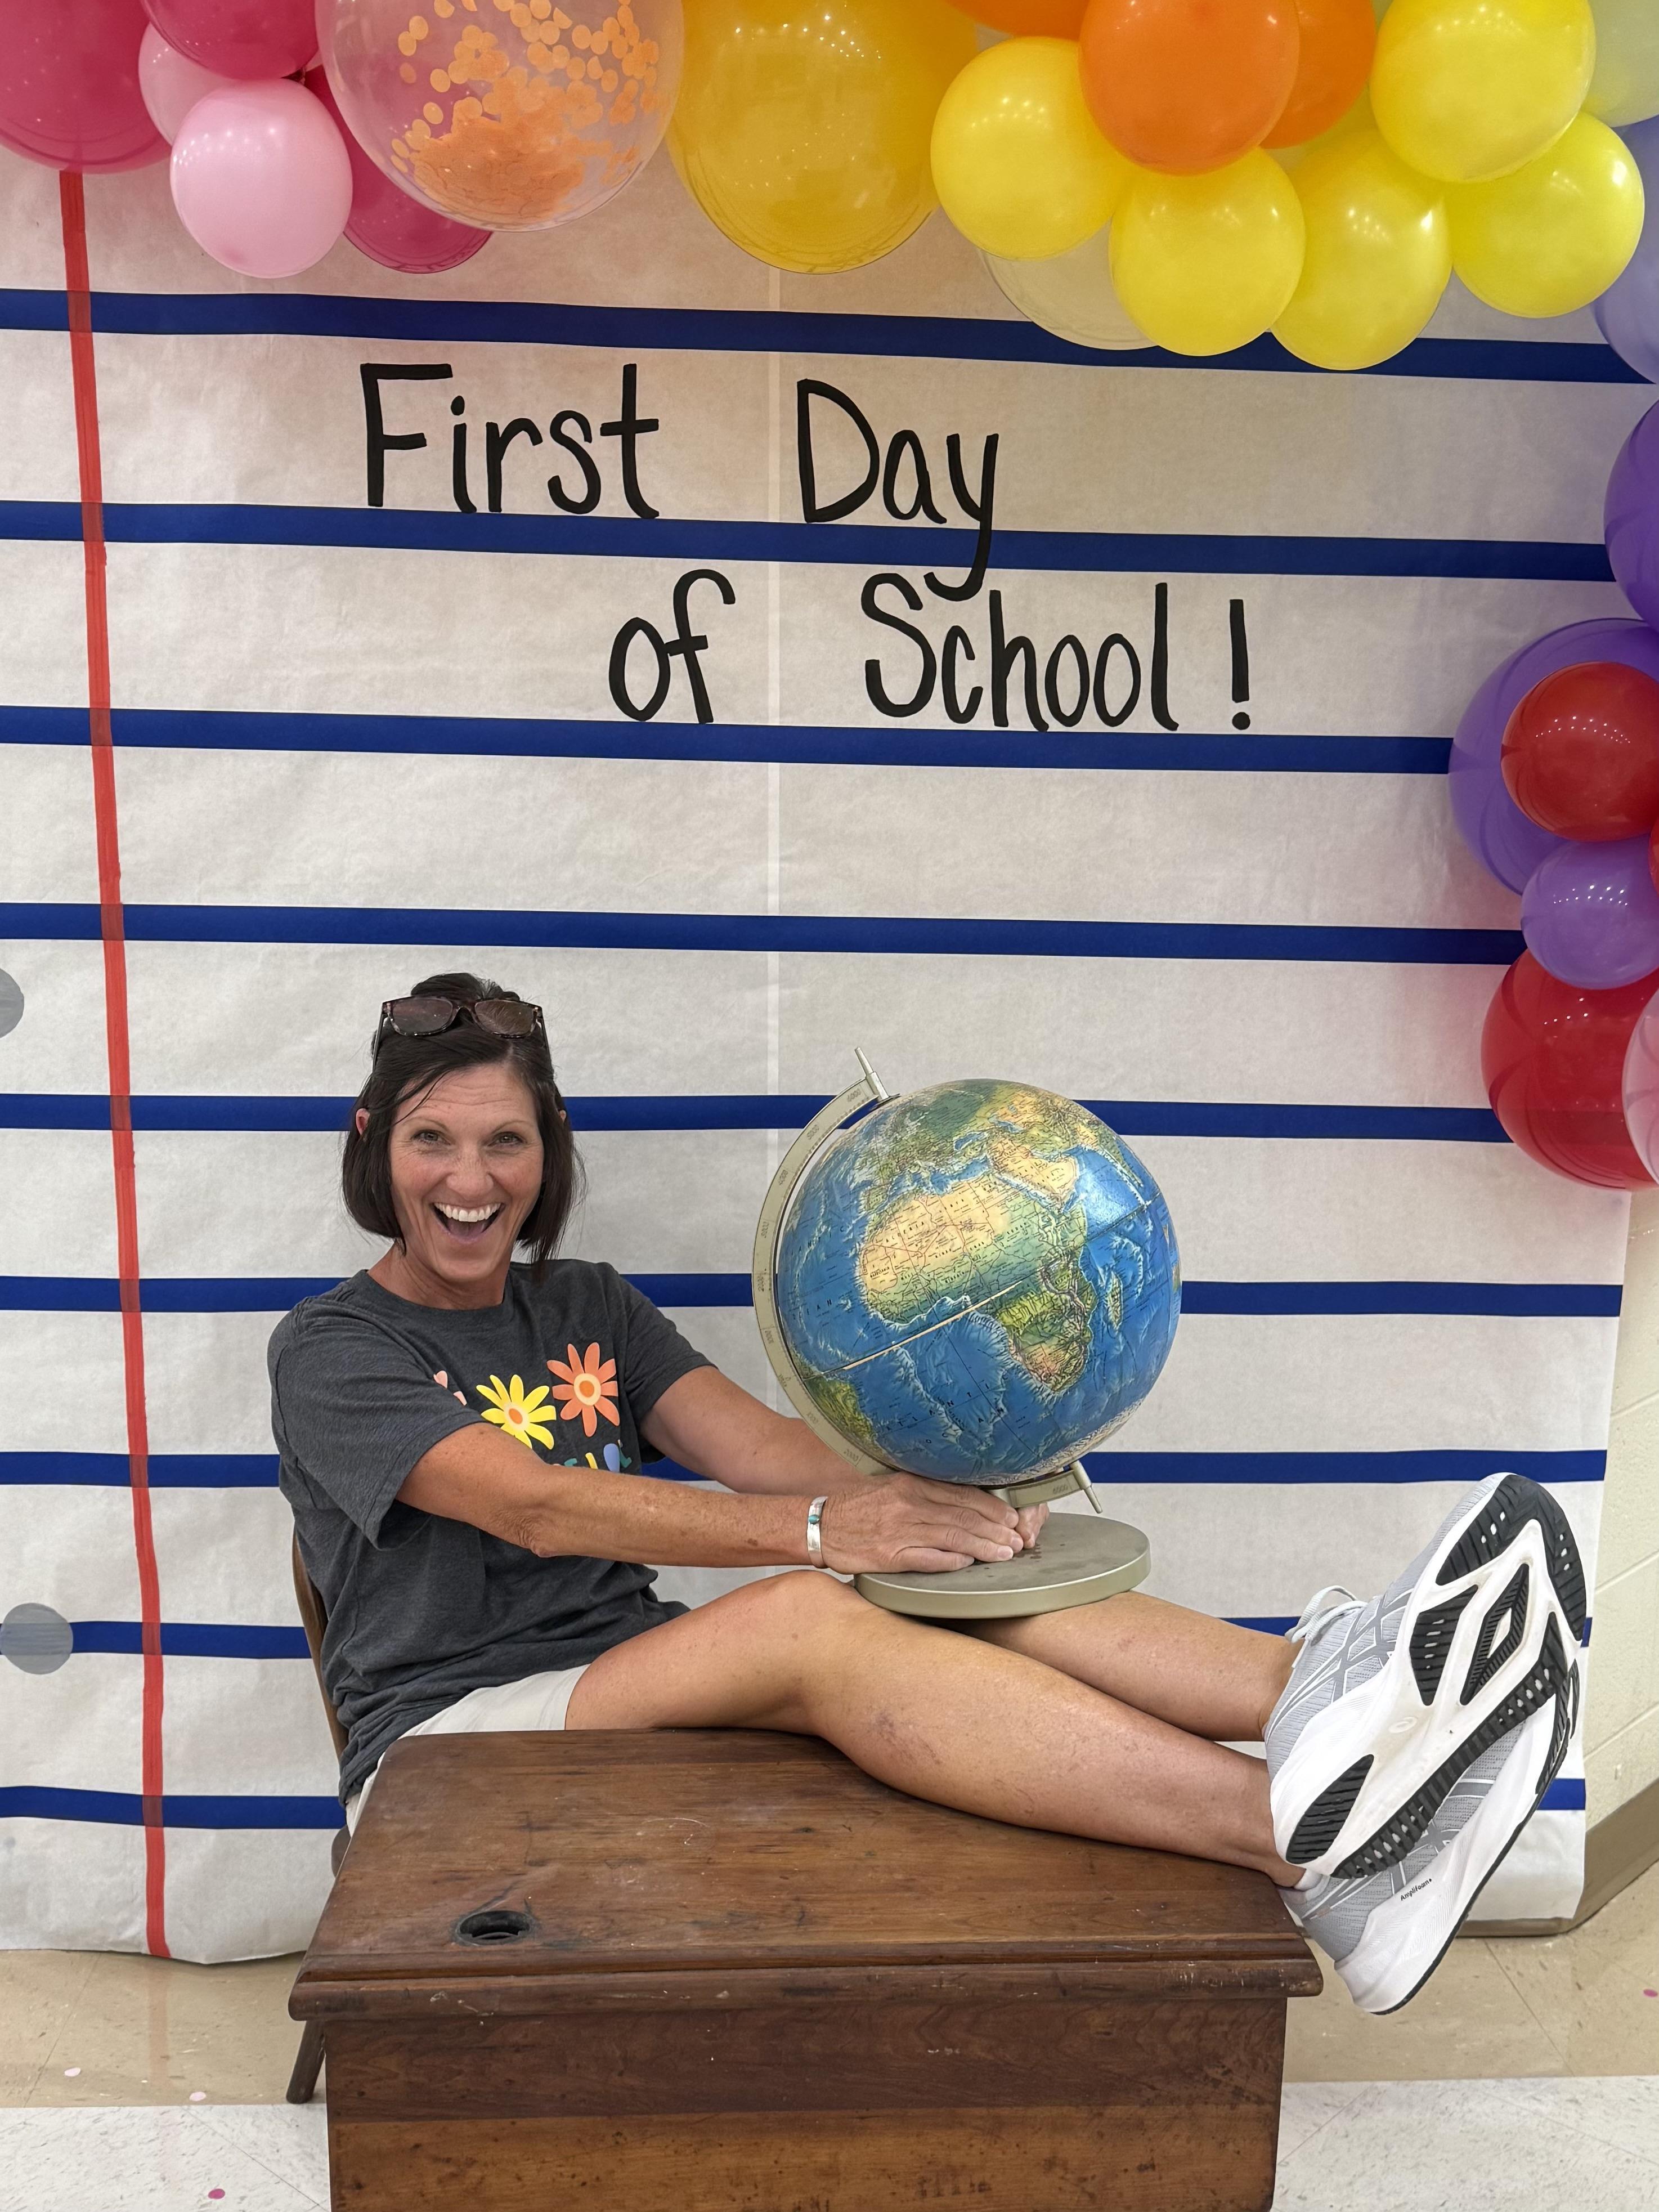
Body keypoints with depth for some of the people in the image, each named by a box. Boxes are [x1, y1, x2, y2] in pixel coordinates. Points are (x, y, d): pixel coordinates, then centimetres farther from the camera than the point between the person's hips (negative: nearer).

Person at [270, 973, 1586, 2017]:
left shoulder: (587, 1308, 14)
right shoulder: (331, 1350, -3)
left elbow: (752, 1441, -2)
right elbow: (533, 1504, -20)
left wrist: (914, 1504, -23)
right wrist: (816, 1532, -29)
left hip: (641, 1695, 5)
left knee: (942, 1583, -24)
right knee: (808, 1618, -33)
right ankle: (1321, 1855, -45)